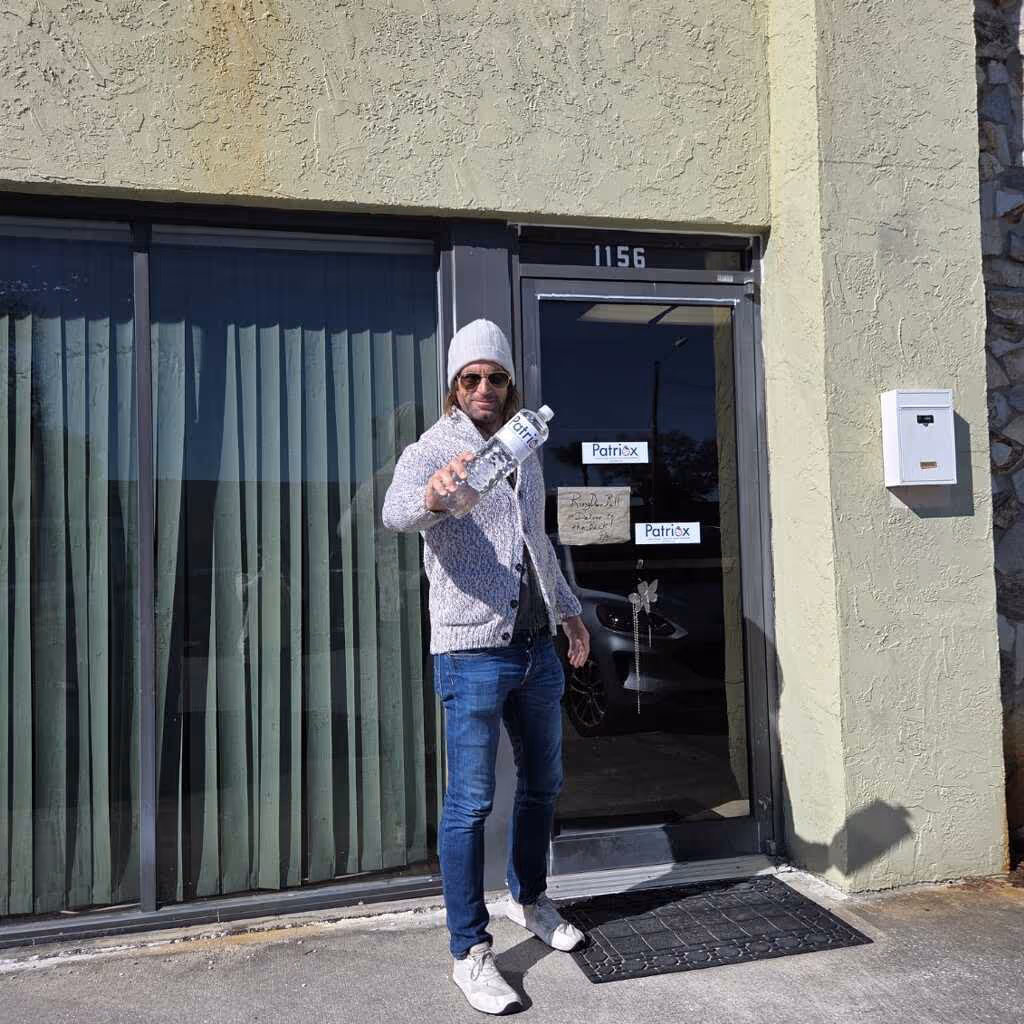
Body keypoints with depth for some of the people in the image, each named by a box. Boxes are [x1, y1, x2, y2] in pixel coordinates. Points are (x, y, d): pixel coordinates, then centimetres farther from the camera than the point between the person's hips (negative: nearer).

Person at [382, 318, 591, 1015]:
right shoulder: (431, 452, -7)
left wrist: (568, 610, 26)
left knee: (543, 783, 17)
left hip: (537, 649, 7)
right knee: (471, 801, -2)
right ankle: (470, 951, 11)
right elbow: (396, 512, -30)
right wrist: (432, 495, -52)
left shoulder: (525, 452, 14)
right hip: (472, 652, -7)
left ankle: (530, 899, 38)